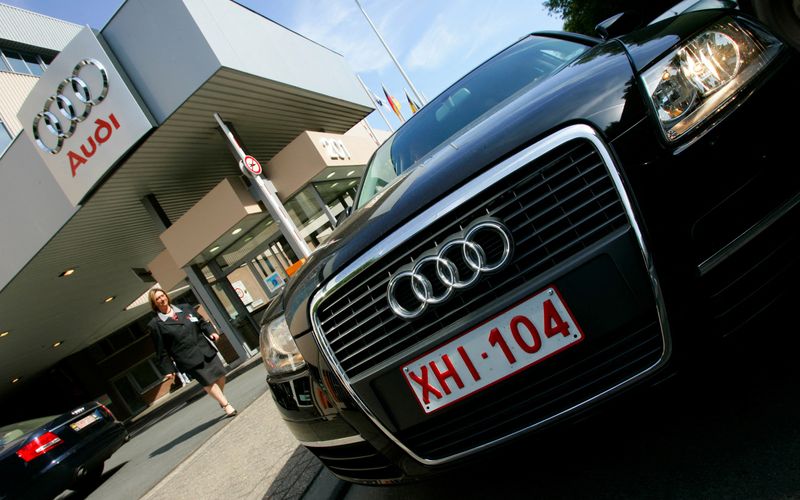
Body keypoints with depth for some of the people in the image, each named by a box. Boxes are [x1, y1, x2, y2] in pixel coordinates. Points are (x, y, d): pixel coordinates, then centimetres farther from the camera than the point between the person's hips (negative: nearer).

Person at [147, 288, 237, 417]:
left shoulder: (185, 309, 9)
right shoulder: (155, 325, -4)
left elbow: (202, 322, 16)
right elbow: (161, 350, -4)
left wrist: (211, 332, -2)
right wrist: (168, 369, -4)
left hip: (205, 349, 5)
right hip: (188, 358, -5)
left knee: (220, 375, 6)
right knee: (208, 381, -4)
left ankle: (222, 400, 32)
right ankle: (226, 405, 9)